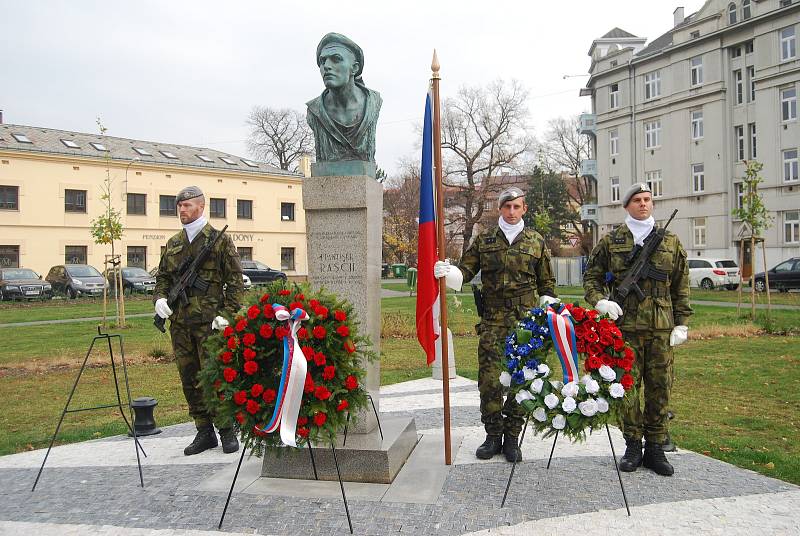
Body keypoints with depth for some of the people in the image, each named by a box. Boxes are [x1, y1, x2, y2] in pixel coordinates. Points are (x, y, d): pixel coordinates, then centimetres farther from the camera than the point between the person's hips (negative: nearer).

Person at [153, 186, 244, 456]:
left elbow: (235, 281, -3)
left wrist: (227, 314, -12)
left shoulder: (220, 240, -1)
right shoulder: (173, 244, 15)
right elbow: (162, 277, 21)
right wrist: (160, 298, 0)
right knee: (189, 379, 9)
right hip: (179, 323, 6)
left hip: (209, 322, -6)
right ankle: (204, 432, 20)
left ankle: (227, 431, 10)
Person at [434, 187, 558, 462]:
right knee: (489, 378, -2)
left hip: (526, 321, 0)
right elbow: (465, 270, 9)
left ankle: (512, 437, 16)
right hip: (493, 321, 0)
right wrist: (447, 272, -12)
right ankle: (493, 435, 14)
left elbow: (546, 283, 15)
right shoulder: (484, 240, 10)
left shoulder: (536, 241, 10)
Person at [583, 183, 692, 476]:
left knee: (660, 386, 6)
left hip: (661, 327, 2)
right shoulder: (611, 241, 6)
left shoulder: (671, 242, 11)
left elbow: (681, 287, 12)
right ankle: (633, 446, 17)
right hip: (625, 324, -2)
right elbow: (591, 277, 8)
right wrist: (600, 300, -10)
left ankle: (655, 448, 18)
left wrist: (682, 323, 7)